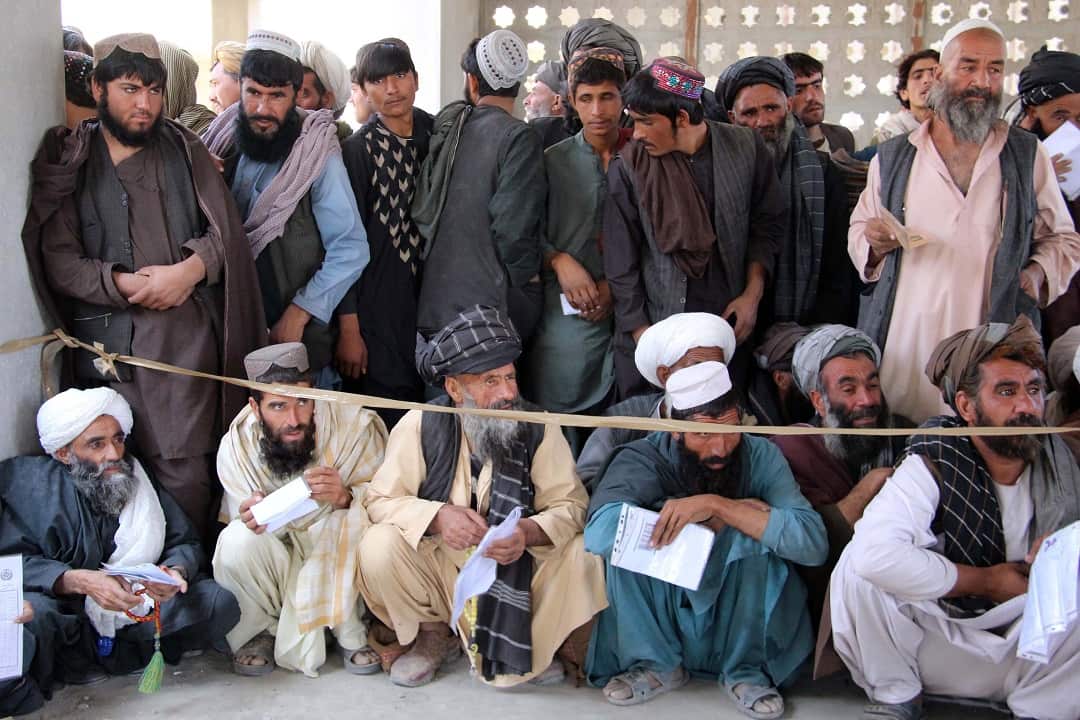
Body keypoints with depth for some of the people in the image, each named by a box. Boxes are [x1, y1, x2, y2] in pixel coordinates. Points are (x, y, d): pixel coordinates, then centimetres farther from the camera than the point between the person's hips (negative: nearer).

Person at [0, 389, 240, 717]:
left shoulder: (138, 477, 8)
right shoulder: (29, 484, -2)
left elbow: (185, 542, 6)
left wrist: (175, 572, -18)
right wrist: (80, 581, -29)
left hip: (138, 612, 3)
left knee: (219, 600, -17)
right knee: (29, 613, -38)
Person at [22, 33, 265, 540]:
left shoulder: (183, 149, 14)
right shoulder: (67, 160, 10)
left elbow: (225, 229, 9)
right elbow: (57, 258, 2)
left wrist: (189, 270, -10)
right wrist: (125, 284, -12)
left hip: (185, 333, 0)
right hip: (106, 340, 0)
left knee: (184, 471, -7)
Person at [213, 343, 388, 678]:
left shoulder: (355, 425, -20)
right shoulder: (236, 445, -13)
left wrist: (346, 497, -36)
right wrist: (251, 518, -32)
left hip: (337, 559, -1)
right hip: (278, 557, 1)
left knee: (359, 520, -32)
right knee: (238, 540, -29)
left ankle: (350, 634, -8)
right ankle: (258, 633, 0)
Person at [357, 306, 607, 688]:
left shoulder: (539, 428, -10)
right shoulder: (421, 426, -12)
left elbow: (570, 504, -11)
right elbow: (379, 500, -10)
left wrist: (528, 532, -33)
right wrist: (438, 516, -29)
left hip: (517, 569, 0)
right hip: (441, 566, 0)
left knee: (583, 555, -25)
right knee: (378, 546, -27)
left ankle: (530, 647, 5)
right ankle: (433, 635, 5)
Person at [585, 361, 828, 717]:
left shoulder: (761, 456, -12)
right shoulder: (643, 458, -16)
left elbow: (814, 543, -25)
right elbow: (599, 533, -35)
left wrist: (716, 505, -34)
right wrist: (735, 514, -28)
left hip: (740, 623, 0)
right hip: (660, 621, 0)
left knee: (758, 534, -25)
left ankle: (746, 669, -7)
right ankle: (656, 665, -4)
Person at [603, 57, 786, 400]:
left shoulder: (746, 148, -2)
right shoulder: (628, 168, -6)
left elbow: (768, 226, 9)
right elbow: (621, 265, -3)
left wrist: (752, 294, 0)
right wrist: (644, 341, -6)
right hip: (655, 331, -1)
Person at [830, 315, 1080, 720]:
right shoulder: (937, 462, -17)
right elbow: (875, 552, -34)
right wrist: (987, 581, -21)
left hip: (1030, 654, 2)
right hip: (939, 642, -2)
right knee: (858, 566, -27)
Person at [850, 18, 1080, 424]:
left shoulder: (1028, 156, 10)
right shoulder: (892, 158, 11)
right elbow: (858, 231, 18)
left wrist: (1038, 275, -5)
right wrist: (874, 244, -5)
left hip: (995, 348, 0)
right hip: (903, 342, 0)